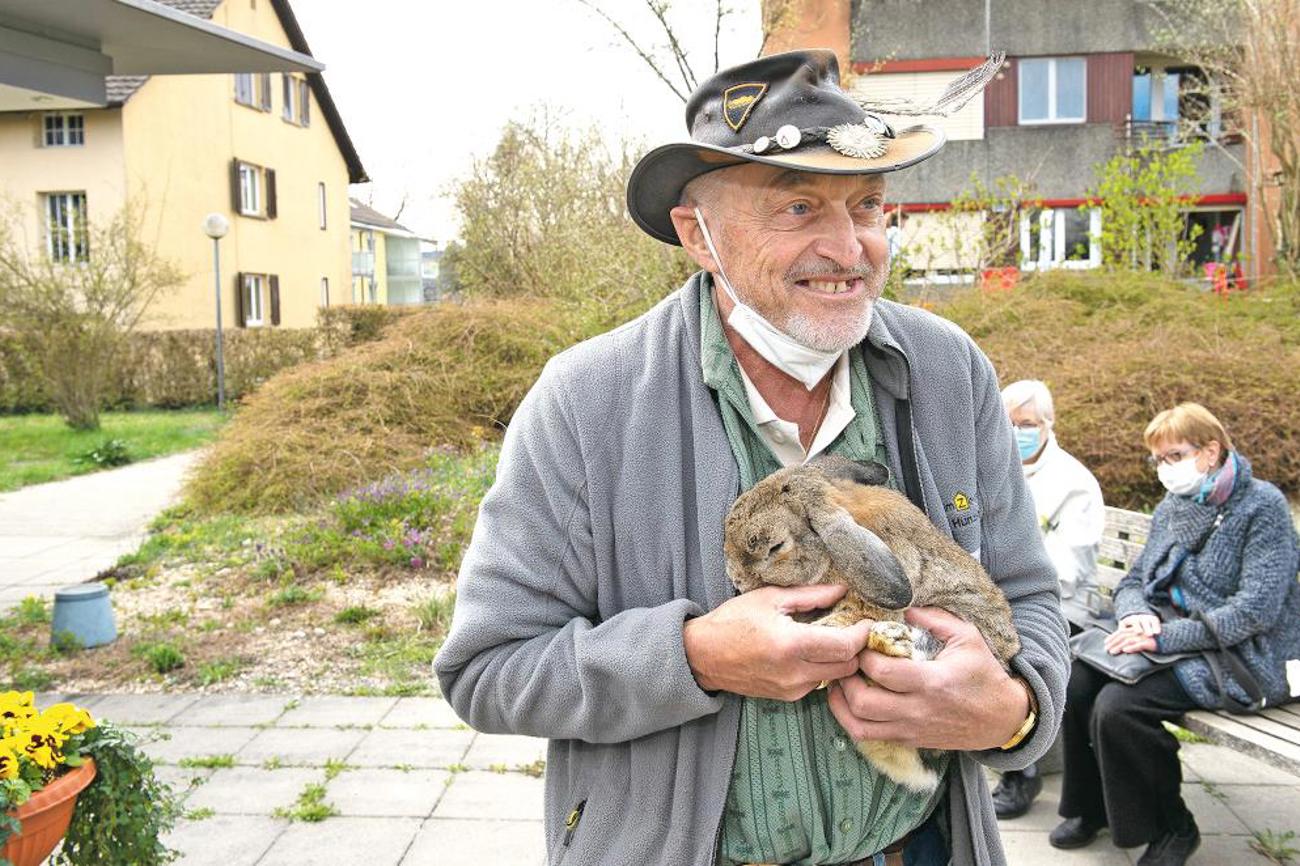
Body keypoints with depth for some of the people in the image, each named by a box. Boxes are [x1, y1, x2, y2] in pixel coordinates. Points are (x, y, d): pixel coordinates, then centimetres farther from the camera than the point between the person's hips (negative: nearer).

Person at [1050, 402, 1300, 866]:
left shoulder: (1262, 505, -9)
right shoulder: (1171, 508, 12)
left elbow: (1256, 610, -18)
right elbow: (1132, 581, 15)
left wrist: (1165, 636, -22)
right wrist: (1138, 614, -9)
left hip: (1236, 658, -6)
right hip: (1170, 642, 7)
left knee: (1117, 705, -27)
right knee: (1076, 682, -18)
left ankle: (1172, 828, -3)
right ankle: (1089, 808, 4)